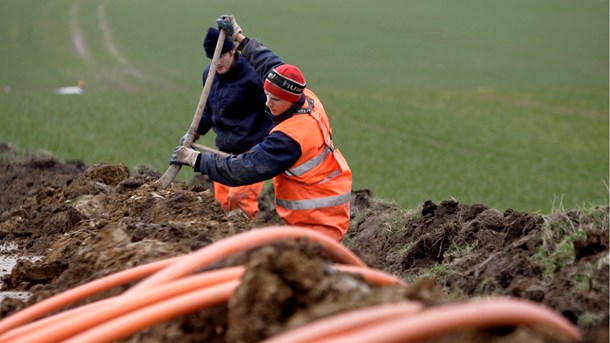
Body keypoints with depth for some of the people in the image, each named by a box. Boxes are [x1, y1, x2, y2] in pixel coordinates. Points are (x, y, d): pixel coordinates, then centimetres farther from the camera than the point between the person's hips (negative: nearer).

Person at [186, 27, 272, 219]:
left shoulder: (251, 75, -16)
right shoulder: (209, 74, 6)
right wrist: (194, 134, 11)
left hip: (252, 148, -7)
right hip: (225, 149, 7)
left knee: (240, 197, -19)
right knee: (223, 200, 8)